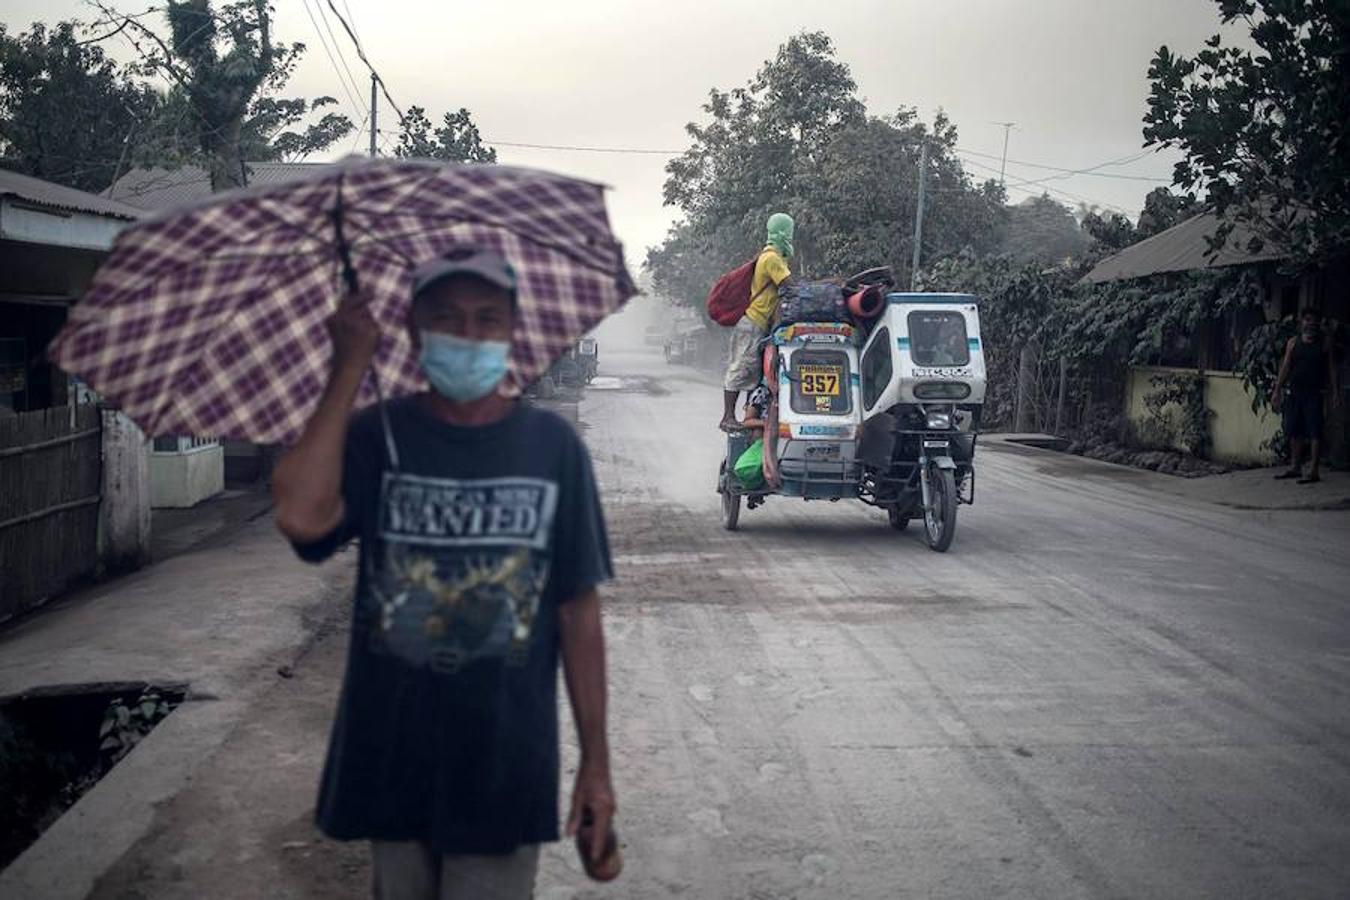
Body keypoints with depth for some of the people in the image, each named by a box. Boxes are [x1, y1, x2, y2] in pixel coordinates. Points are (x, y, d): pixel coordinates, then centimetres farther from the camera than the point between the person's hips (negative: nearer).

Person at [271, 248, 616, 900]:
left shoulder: (551, 446, -4)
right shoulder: (377, 437, -3)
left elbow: (578, 612, 0)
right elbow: (301, 517, -24)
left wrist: (595, 761, 1)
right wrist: (350, 367, -17)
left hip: (506, 770, -1)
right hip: (392, 766, 1)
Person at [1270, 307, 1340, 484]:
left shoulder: (1324, 344, 3)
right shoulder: (1293, 342, 9)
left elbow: (1331, 368, 2)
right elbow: (1285, 367, 10)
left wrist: (1335, 391, -5)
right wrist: (1277, 390, 5)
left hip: (1314, 392, -4)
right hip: (1294, 391, 4)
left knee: (1314, 432, -7)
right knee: (1294, 431, 8)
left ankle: (1314, 471, -7)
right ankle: (1295, 468, 19)